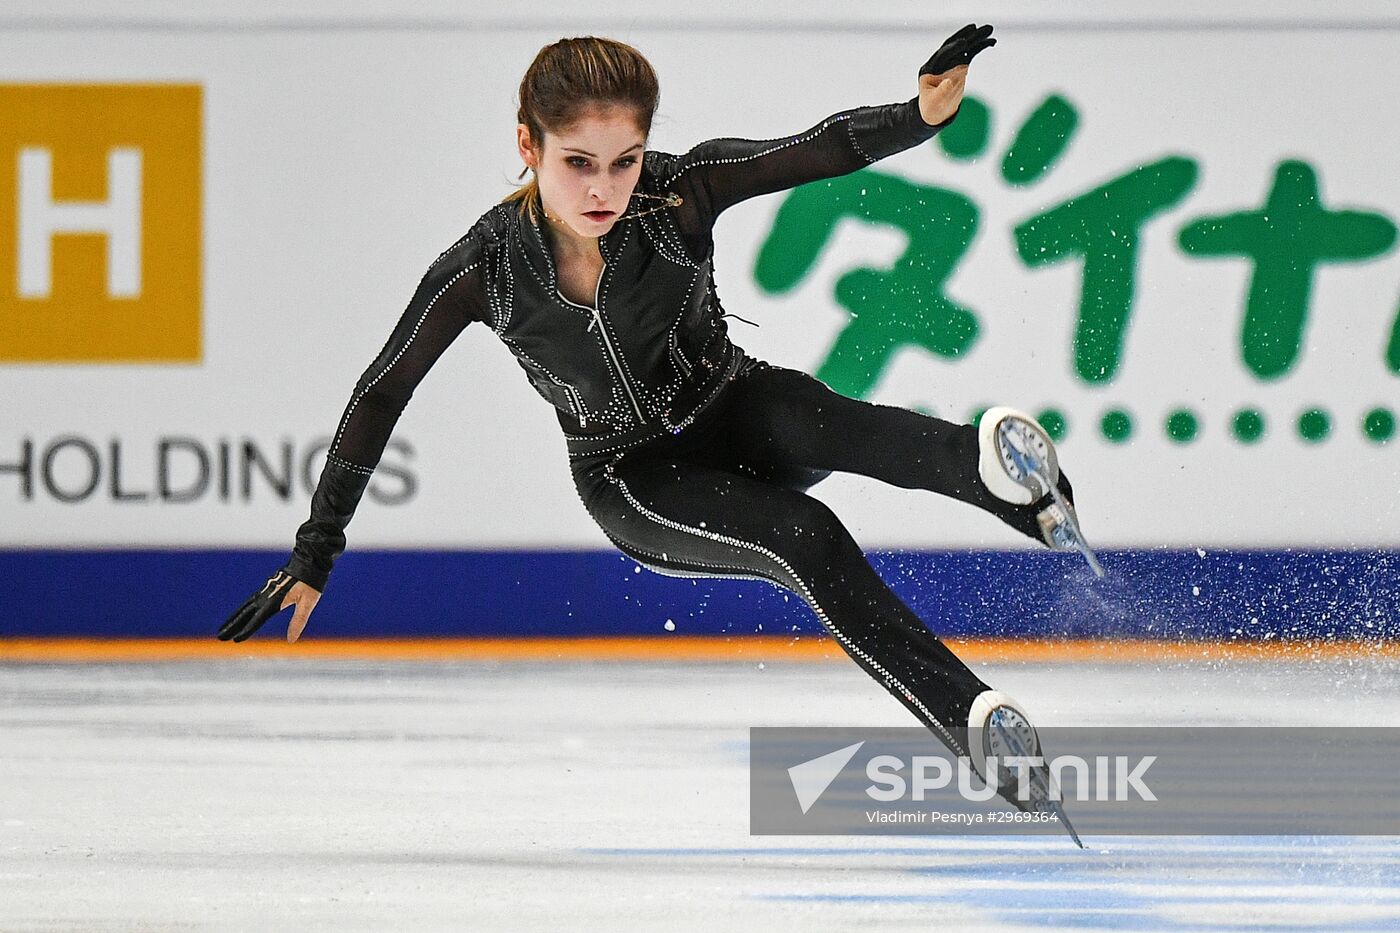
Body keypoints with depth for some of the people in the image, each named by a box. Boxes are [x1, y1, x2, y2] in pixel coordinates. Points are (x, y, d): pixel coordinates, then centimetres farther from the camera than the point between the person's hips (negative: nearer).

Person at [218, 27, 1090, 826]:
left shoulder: (676, 195, -19)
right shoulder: (485, 267, -20)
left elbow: (822, 151, -31)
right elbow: (380, 397, -11)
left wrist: (925, 112, -51)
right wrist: (315, 557, -11)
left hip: (737, 413, 1)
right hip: (633, 482, -1)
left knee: (808, 419, -35)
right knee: (806, 537, -30)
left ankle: (1000, 470, -63)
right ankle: (971, 721, -45)